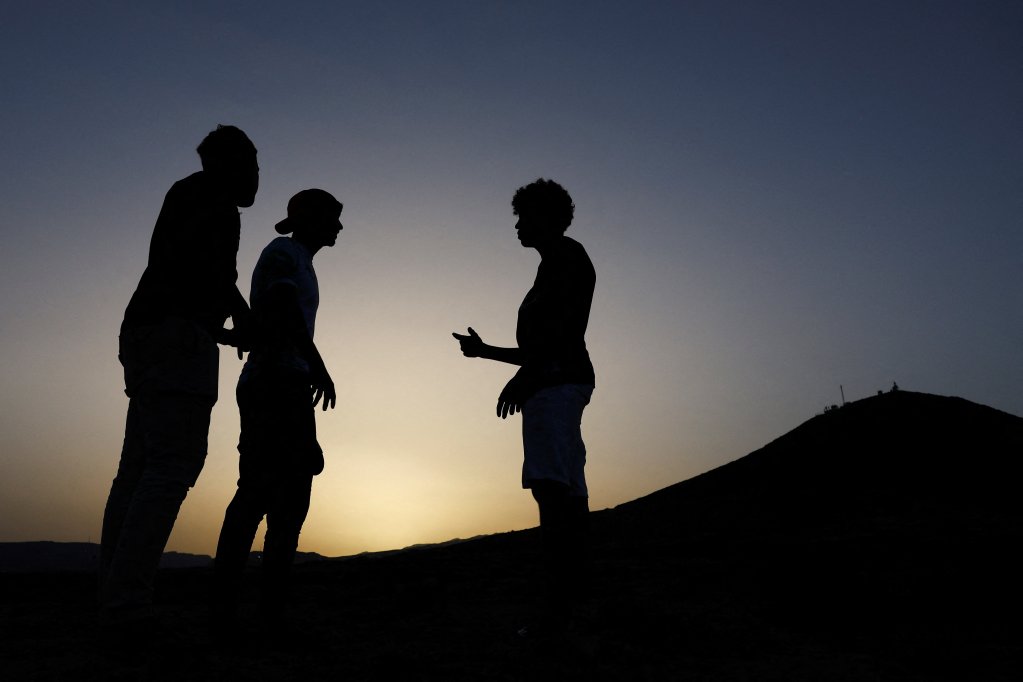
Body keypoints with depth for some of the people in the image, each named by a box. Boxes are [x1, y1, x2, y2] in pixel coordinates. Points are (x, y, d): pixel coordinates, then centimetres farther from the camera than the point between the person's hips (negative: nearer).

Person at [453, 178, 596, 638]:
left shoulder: (565, 255, 3)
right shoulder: (551, 270, 31)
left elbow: (563, 322, -14)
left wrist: (523, 375, -21)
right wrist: (484, 351, 34)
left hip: (557, 382, -10)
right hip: (554, 385, 10)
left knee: (551, 488, -19)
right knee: (566, 493, 7)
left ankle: (557, 605, -24)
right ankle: (574, 596, 10)